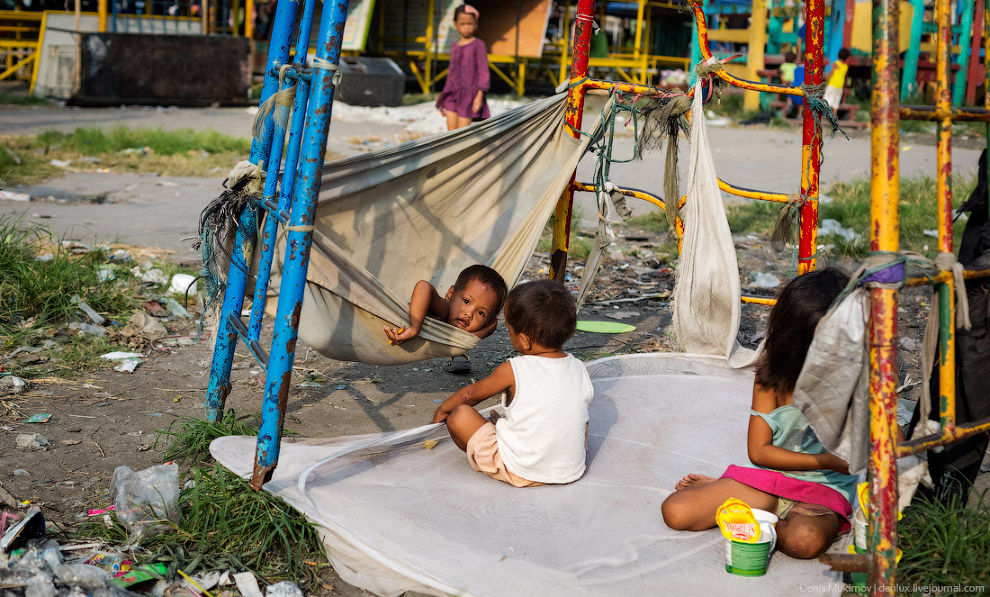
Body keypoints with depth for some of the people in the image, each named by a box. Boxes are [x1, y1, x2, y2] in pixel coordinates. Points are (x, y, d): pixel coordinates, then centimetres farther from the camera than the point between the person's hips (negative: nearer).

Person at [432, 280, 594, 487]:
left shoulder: (513, 371, -15)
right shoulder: (580, 370, -3)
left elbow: (470, 395, 4)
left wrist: (443, 408, 24)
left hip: (520, 474, -6)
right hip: (572, 473, 6)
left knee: (459, 415, -4)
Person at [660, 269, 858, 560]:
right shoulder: (773, 376, -2)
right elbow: (759, 450, -4)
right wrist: (827, 460, -14)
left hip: (825, 489, -1)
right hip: (768, 478, 1)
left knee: (806, 540, -39)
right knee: (675, 511, -16)